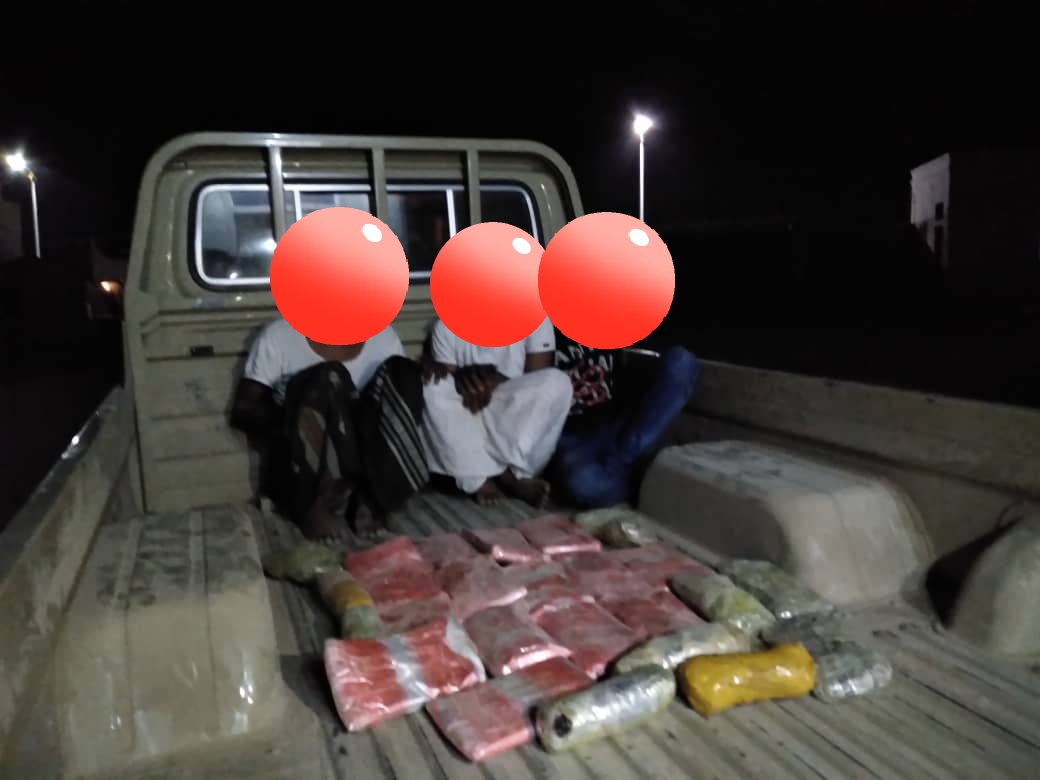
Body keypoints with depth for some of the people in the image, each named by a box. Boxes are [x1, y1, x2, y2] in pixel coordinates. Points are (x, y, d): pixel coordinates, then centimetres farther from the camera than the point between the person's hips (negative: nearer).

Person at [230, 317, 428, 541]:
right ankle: (317, 505, -16)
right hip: (301, 473, -2)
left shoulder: (384, 336, 3)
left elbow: (402, 404, 3)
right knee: (327, 380, -28)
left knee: (402, 372, -18)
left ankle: (368, 499, -18)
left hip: (364, 461, 3)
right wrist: (291, 418, -22)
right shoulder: (280, 335, -4)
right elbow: (243, 410, -3)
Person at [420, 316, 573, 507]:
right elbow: (446, 388, -6)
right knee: (432, 386, -28)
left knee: (557, 381, -28)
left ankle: (509, 472, -27)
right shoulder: (446, 326, -3)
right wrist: (463, 378, -28)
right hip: (466, 423, 1)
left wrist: (495, 382, -28)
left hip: (517, 420, -1)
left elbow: (537, 386, -12)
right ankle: (480, 479, -29)